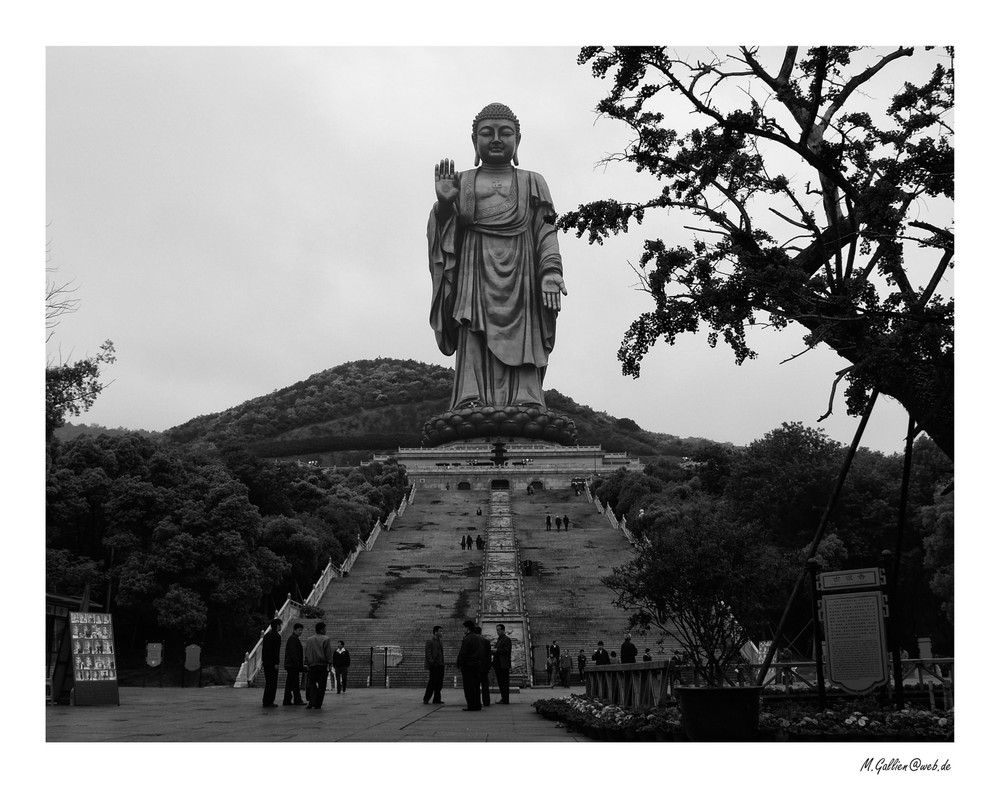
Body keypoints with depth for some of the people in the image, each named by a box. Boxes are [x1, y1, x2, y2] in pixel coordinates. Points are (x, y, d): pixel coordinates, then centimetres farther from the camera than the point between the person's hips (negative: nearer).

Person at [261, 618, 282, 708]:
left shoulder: (267, 635, 14)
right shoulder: (277, 636, -11)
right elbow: (276, 650, -17)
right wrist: (276, 663, -17)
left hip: (266, 662, 8)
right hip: (272, 663, -8)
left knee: (268, 682, 14)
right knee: (272, 683, -3)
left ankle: (266, 702, 16)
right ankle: (269, 702, -4)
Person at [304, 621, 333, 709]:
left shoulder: (309, 640, 10)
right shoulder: (326, 639, -4)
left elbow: (305, 653, 11)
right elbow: (329, 653, -8)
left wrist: (307, 664, 15)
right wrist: (329, 664, -4)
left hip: (312, 666, 3)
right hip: (323, 665, -3)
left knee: (312, 684, 10)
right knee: (321, 685, 4)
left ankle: (312, 702, -6)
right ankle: (318, 704, 3)